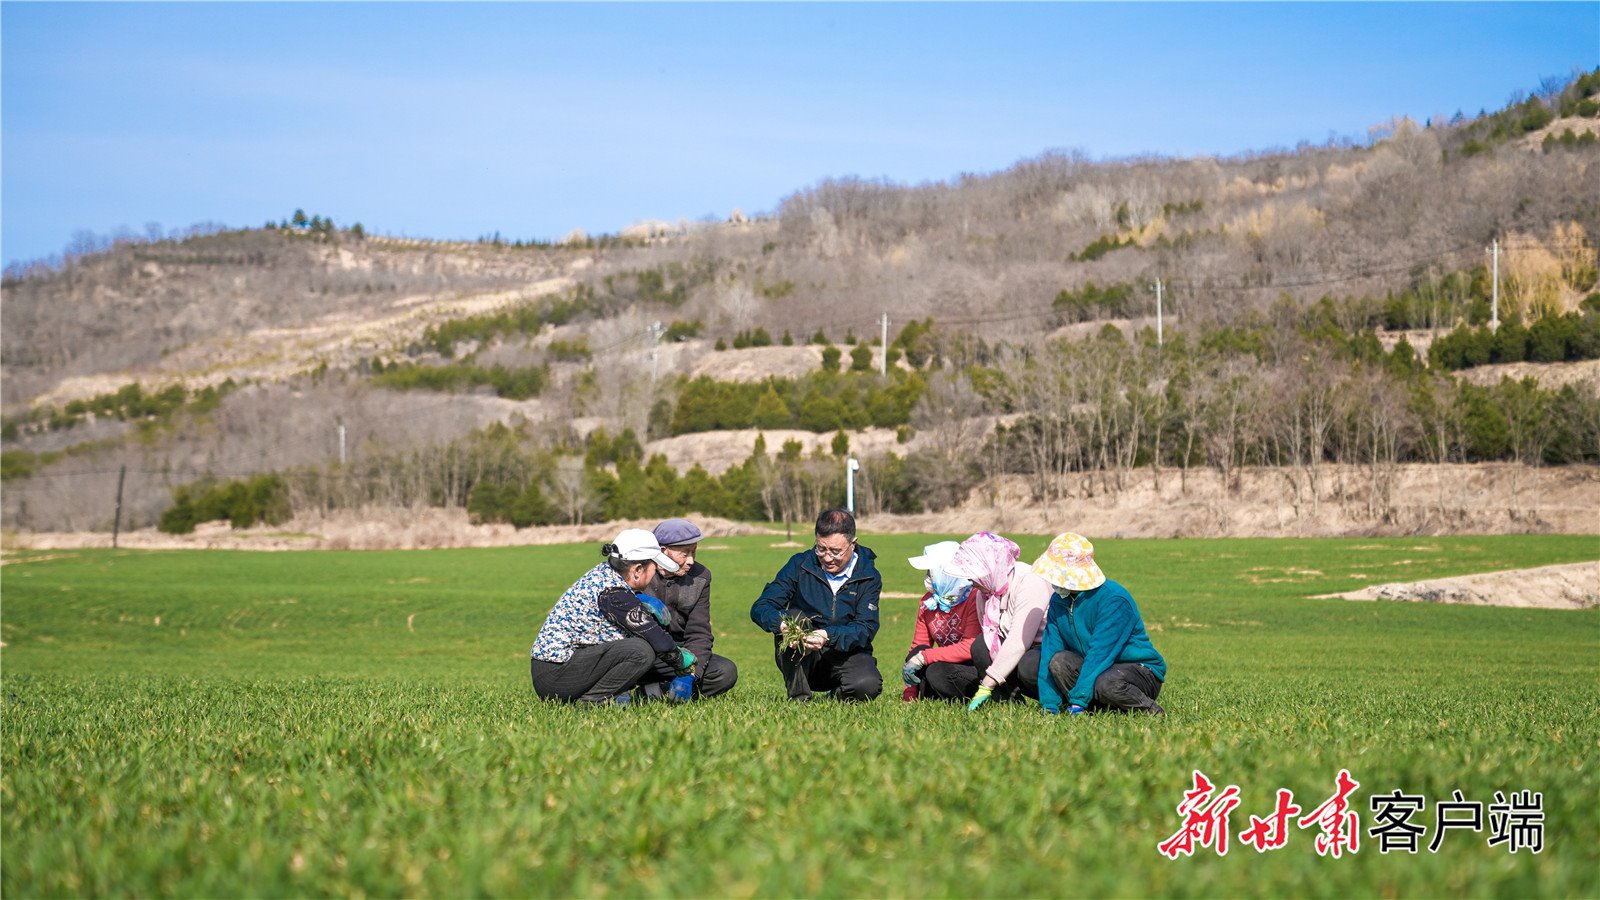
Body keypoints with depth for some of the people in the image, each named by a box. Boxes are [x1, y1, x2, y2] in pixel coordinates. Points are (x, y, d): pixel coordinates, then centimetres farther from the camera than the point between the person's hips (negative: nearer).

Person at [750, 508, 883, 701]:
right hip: (803, 661, 1)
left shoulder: (868, 576, -4)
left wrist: (828, 636, -35)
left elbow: (866, 628, -15)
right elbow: (760, 607, -11)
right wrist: (781, 624, -35)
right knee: (793, 617, -27)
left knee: (867, 685, -33)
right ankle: (798, 697, -23)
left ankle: (838, 694, 4)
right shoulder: (800, 564, -4)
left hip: (846, 655, -1)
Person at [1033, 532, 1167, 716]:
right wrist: (1049, 706, -15)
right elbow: (1051, 650, -6)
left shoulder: (1115, 599, -23)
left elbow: (1100, 653, -28)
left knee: (1106, 684, -38)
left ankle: (1153, 712, -11)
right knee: (1058, 660, -22)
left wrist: (1077, 702, -32)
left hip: (1143, 671, -5)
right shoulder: (1058, 601, -1)